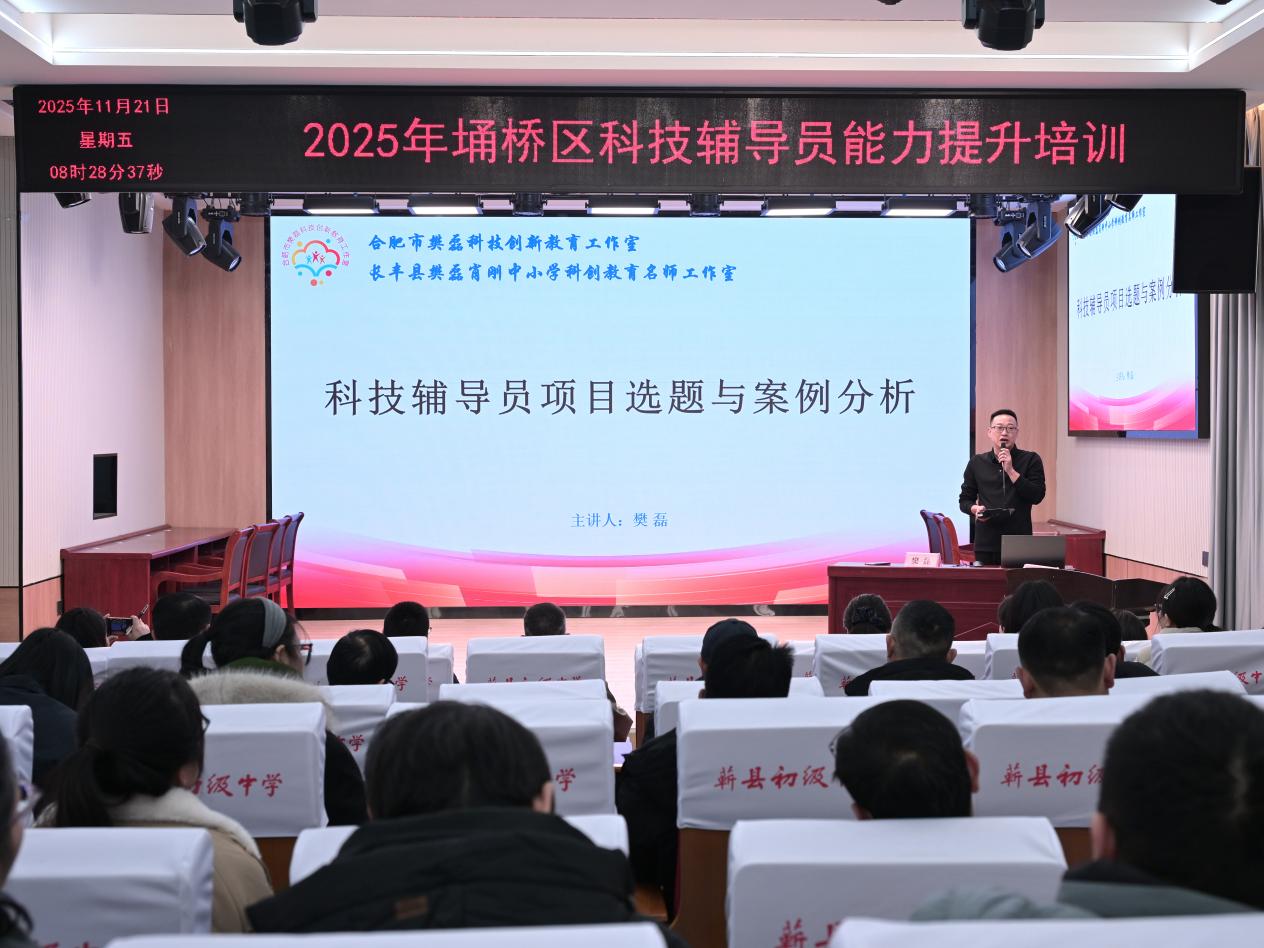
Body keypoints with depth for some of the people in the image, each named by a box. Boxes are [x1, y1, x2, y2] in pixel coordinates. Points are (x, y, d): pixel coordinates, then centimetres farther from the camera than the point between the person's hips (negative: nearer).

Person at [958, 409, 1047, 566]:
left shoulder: (1031, 460, 4)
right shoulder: (977, 463, 11)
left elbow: (1037, 496, -7)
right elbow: (964, 500, 15)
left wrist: (1011, 471, -11)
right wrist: (974, 509, -8)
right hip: (985, 543, 2)